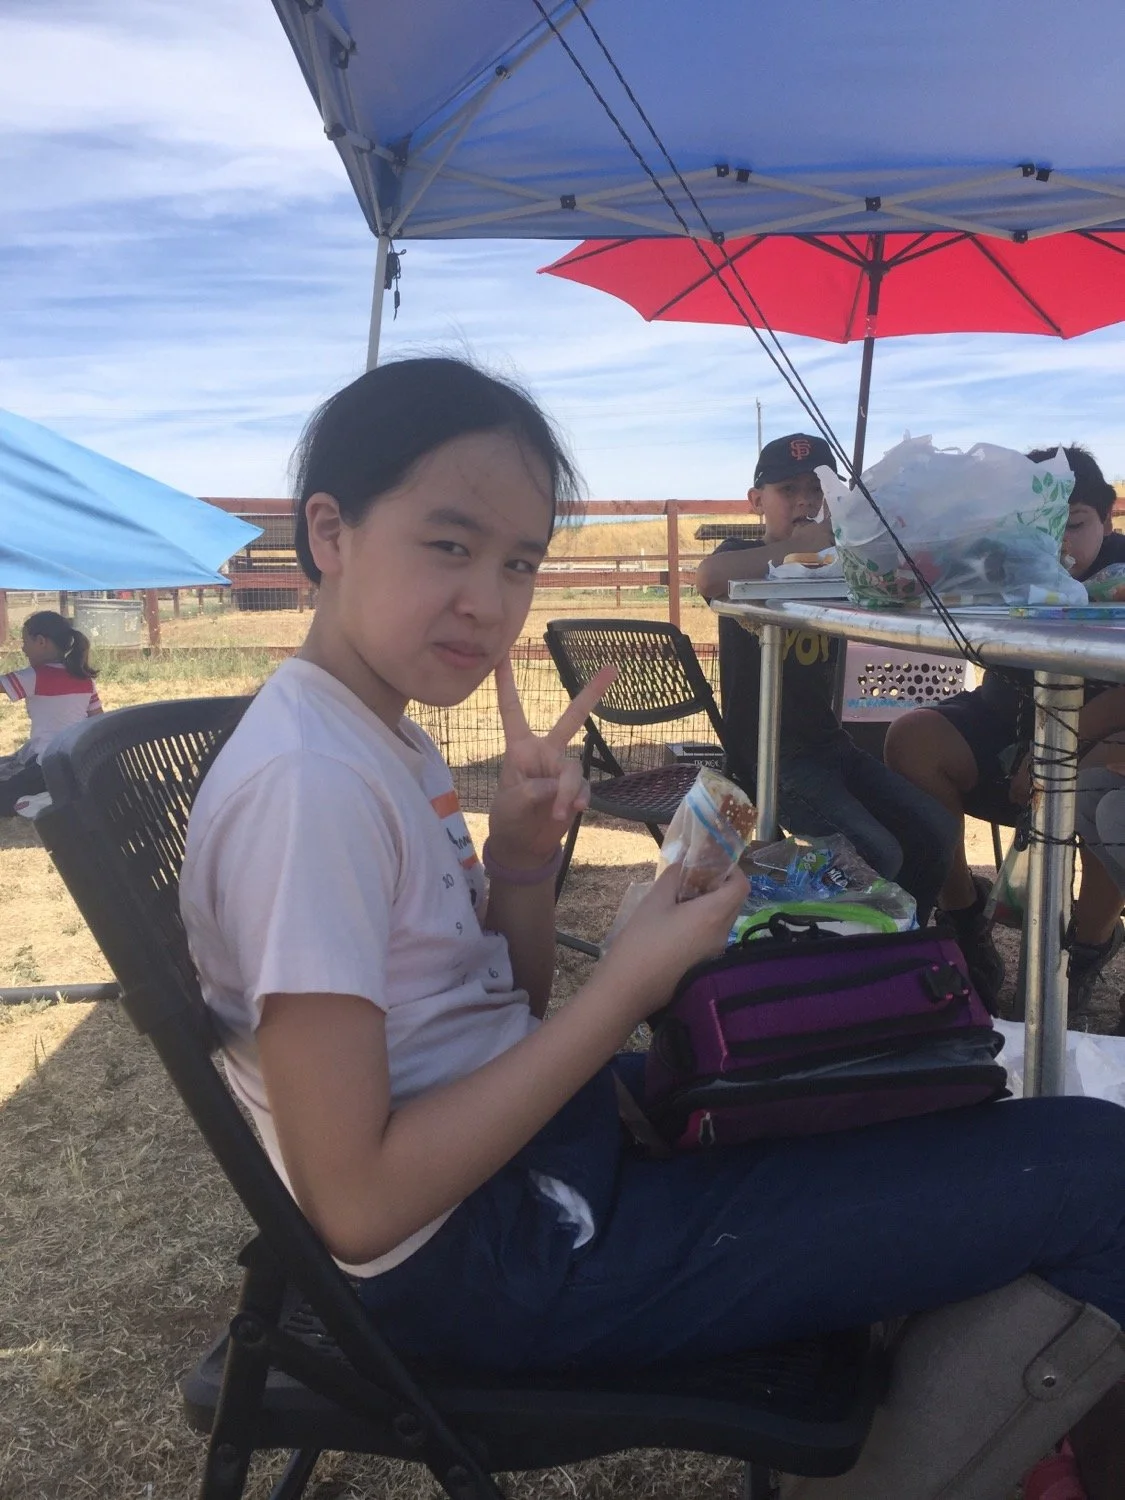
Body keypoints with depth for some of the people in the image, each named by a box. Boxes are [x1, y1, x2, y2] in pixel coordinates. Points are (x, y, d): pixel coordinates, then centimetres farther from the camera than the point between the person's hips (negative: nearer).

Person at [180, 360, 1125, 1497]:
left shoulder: (383, 735, 4)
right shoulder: (307, 783, -24)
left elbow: (507, 1011, 9)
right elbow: (354, 1208, -25)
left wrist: (519, 858, -10)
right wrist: (629, 987, -21)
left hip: (524, 1137, 9)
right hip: (486, 1257, -9)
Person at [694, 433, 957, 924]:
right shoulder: (747, 557, -3)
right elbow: (707, 577, -29)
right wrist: (799, 547, -23)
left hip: (828, 741, 7)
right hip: (768, 752, -6)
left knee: (934, 831, -7)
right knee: (877, 856, -22)